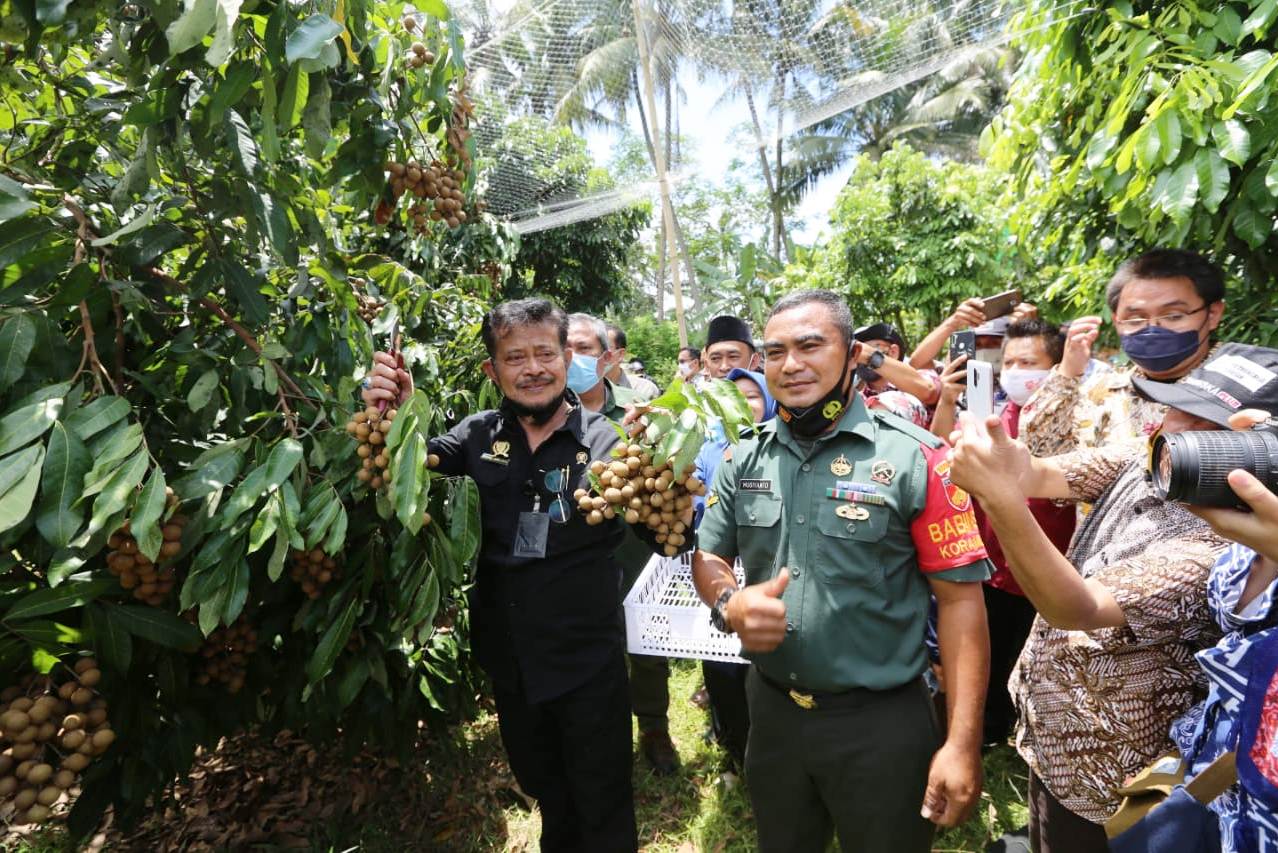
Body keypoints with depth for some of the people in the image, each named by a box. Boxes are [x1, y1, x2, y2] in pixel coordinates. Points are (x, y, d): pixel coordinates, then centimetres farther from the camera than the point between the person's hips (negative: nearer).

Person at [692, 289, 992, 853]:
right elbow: (707, 557, 6)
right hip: (771, 710, 4)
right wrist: (729, 602, -17)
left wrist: (962, 743, -15)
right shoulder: (742, 462, -1)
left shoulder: (917, 459, -14)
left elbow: (959, 598, -13)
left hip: (882, 721, -4)